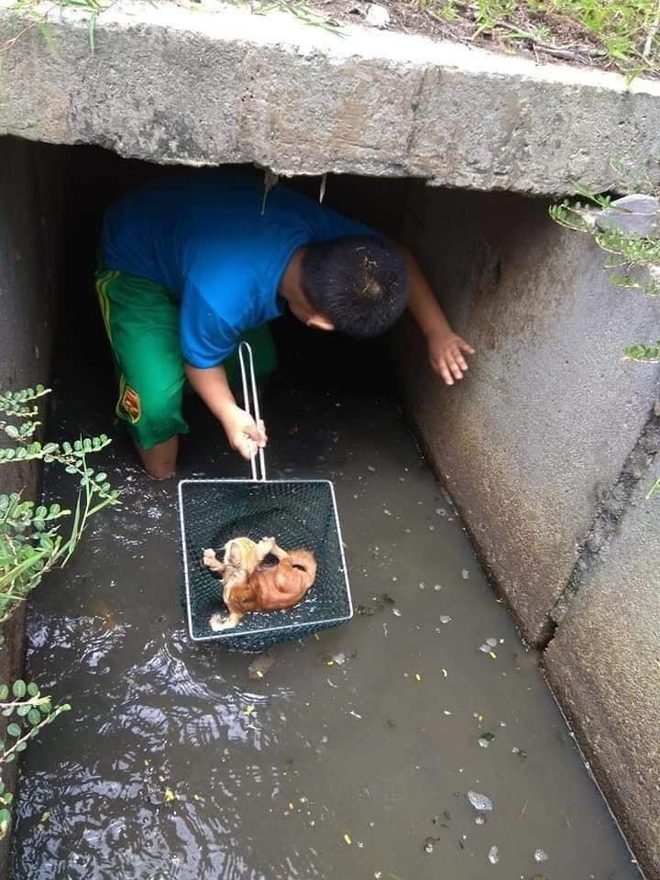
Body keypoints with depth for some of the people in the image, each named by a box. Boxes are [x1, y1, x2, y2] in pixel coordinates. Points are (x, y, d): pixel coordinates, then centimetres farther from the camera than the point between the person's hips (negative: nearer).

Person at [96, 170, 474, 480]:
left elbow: (396, 257, -9)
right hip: (134, 263, -6)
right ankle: (161, 483, 10)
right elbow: (201, 359, -21)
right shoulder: (223, 298, -44)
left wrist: (437, 331, -15)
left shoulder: (315, 225, -27)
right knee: (158, 394, -21)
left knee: (257, 365, 5)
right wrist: (231, 415, -10)